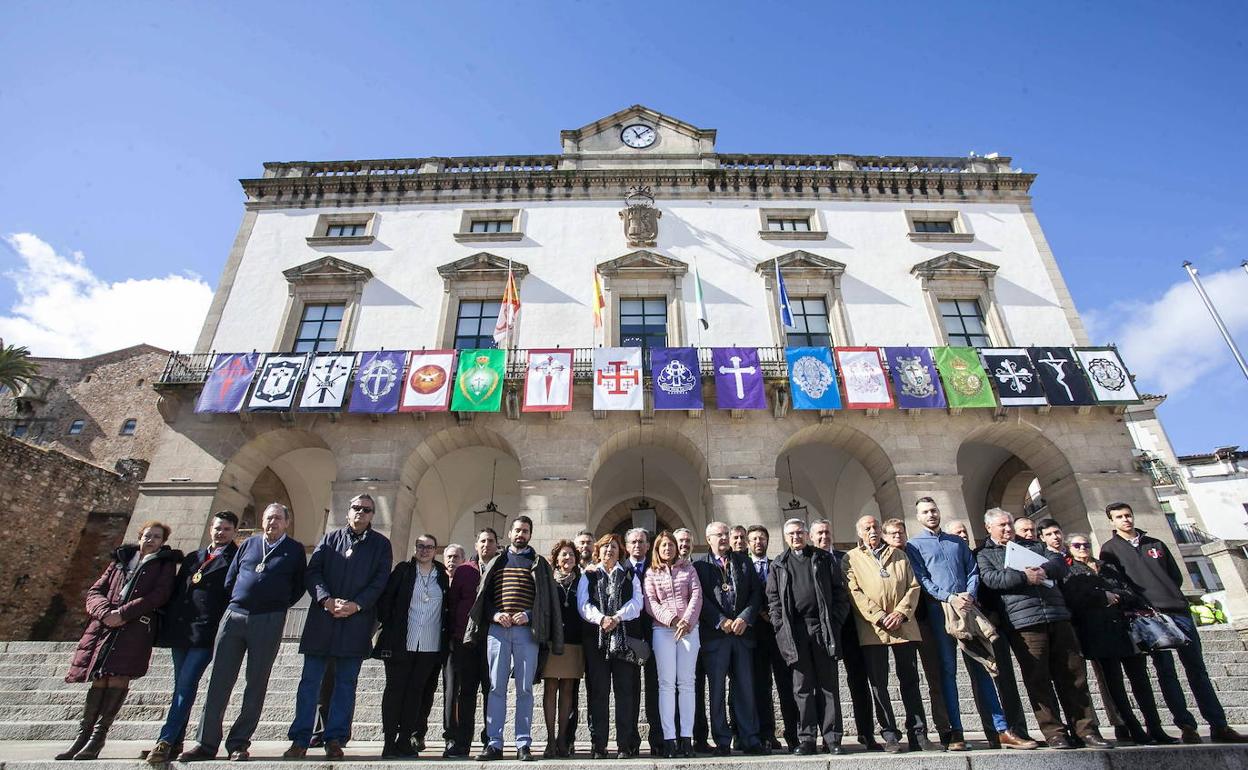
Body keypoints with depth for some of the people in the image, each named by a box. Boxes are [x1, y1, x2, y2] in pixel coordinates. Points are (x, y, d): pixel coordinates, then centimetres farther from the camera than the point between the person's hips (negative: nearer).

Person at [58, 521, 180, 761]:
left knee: (118, 676, -11)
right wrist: (105, 612, -5)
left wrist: (123, 613, -13)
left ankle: (99, 735, -4)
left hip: (137, 626, -4)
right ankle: (83, 734, 10)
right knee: (99, 677, 1)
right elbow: (95, 590, 15)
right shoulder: (120, 559, 22)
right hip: (105, 624, 4)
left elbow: (159, 595, -4)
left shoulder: (165, 563, 10)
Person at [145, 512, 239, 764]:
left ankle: (166, 741, -7)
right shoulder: (193, 558, 20)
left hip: (207, 631, -6)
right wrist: (166, 619, 7)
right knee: (181, 686, 12)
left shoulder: (236, 559, -1)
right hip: (180, 629, 7)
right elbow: (175, 590, 19)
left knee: (186, 684, -11)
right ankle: (176, 743, 20)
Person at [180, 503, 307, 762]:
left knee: (256, 684, 2)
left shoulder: (295, 550, 5)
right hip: (234, 616, 3)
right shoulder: (248, 544, 13)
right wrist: (238, 602, 9)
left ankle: (239, 744, 12)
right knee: (219, 680, 3)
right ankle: (206, 743, 13)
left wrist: (277, 605, 2)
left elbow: (299, 585, 7)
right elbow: (230, 578, 17)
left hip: (269, 621, -2)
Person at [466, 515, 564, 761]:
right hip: (497, 630, 2)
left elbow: (548, 597, 4)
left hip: (526, 631, -2)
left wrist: (528, 616, -11)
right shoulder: (496, 562, 17)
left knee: (524, 688, 1)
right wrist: (495, 614, -6)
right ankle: (494, 744, 9)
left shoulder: (539, 564, 10)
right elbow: (482, 594, 12)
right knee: (496, 687, 2)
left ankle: (523, 744, 7)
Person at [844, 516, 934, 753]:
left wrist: (901, 612, -7)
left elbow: (913, 587, 8)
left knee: (910, 680, 7)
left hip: (904, 626, 3)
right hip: (872, 629, -2)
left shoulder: (900, 556, 16)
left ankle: (918, 734, 16)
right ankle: (890, 736, 10)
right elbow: (854, 592, -3)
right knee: (878, 683, 1)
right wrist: (879, 617, -12)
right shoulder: (852, 558, 6)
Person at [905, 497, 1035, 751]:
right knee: (948, 670, 0)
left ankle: (1002, 730, 8)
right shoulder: (914, 545, 5)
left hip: (967, 607, 3)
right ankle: (956, 732, 4)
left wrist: (970, 594, -6)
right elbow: (921, 578, -4)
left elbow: (973, 571, 13)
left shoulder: (958, 542, 19)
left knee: (980, 668, 4)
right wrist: (949, 598, -15)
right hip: (938, 611, -3)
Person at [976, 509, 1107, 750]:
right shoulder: (985, 554, 8)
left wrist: (1044, 570, -8)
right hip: (1024, 622, -4)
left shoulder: (1032, 545, 23)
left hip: (1058, 616, 4)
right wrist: (1024, 577, -16)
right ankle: (1054, 732, 7)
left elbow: (1061, 564, 12)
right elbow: (990, 578, -9)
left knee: (1074, 673, 6)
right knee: (1038, 679, -2)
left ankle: (1086, 730, 16)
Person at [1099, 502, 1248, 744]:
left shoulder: (1156, 544, 18)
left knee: (1197, 669, 5)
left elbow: (1176, 575, 19)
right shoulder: (1110, 549, 4)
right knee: (1166, 672, -3)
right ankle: (1187, 726, 0)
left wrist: (1172, 596, 5)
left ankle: (1219, 726, 10)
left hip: (1178, 611, 4)